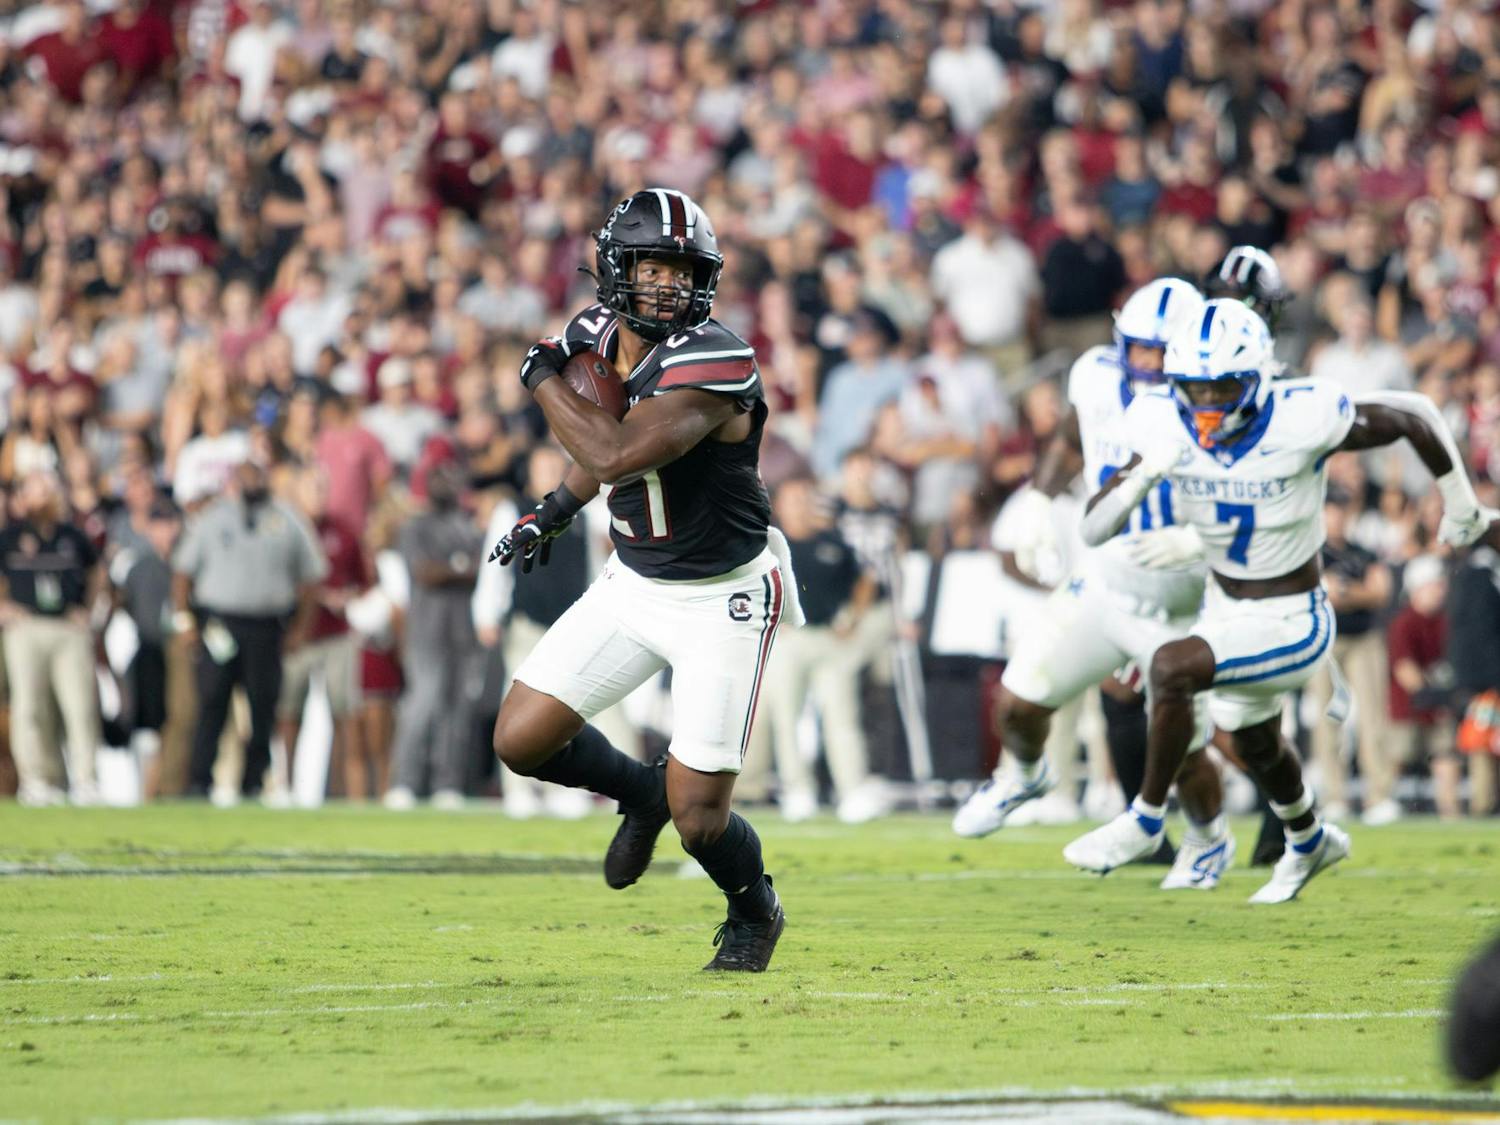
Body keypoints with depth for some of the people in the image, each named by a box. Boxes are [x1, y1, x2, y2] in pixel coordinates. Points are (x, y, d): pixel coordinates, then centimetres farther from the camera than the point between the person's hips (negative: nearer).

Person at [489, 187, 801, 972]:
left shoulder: (713, 364, -28)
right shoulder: (603, 335, -3)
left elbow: (615, 456, -38)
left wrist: (544, 378, -25)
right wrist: (553, 512, 13)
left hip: (722, 598, -7)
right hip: (635, 584, 7)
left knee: (697, 819, -6)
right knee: (522, 741, -1)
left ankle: (754, 911, 28)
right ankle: (640, 792, 30)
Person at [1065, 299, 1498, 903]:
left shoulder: (1302, 419, -29)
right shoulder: (1167, 427, -17)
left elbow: (1414, 416, -13)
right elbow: (1095, 529, -16)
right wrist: (1141, 475, -35)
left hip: (1292, 624, -6)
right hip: (1226, 607, 6)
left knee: (1171, 668, -28)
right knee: (1255, 746, 29)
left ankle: (1146, 818, -8)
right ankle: (1309, 841, 60)